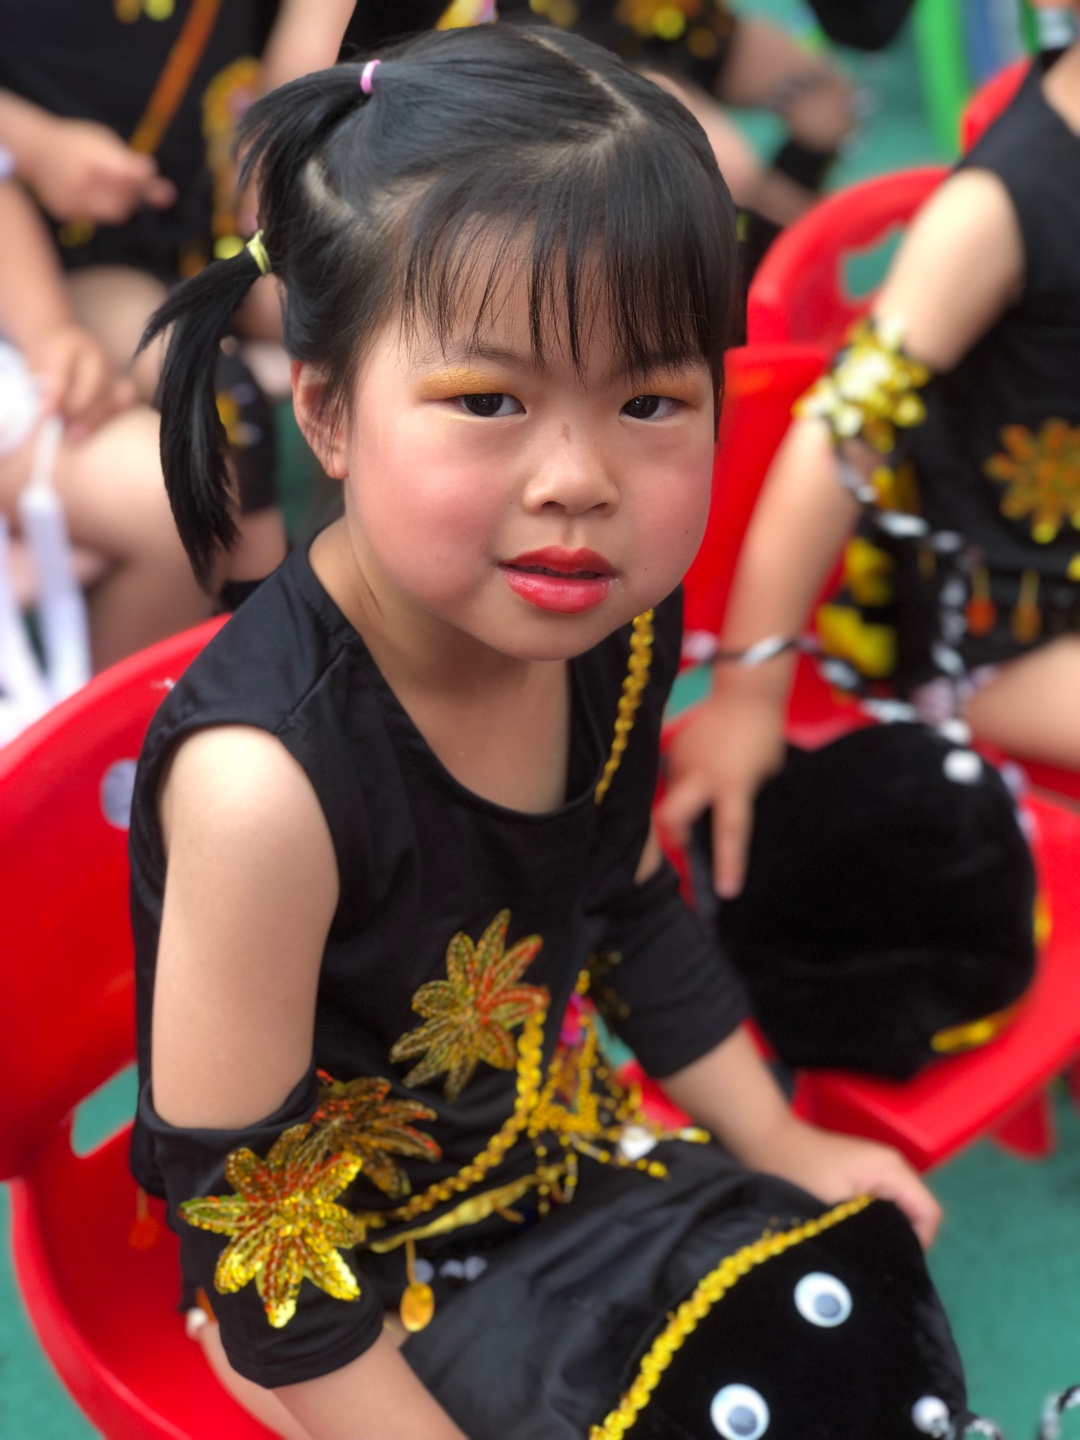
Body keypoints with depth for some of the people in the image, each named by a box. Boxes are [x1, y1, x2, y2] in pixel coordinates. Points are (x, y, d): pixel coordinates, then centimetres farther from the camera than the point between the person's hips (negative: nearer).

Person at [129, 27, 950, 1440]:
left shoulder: (610, 625, -12)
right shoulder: (268, 779, -35)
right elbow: (239, 1200, -23)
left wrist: (776, 1141, 11)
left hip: (560, 1153, 6)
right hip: (349, 1261, -6)